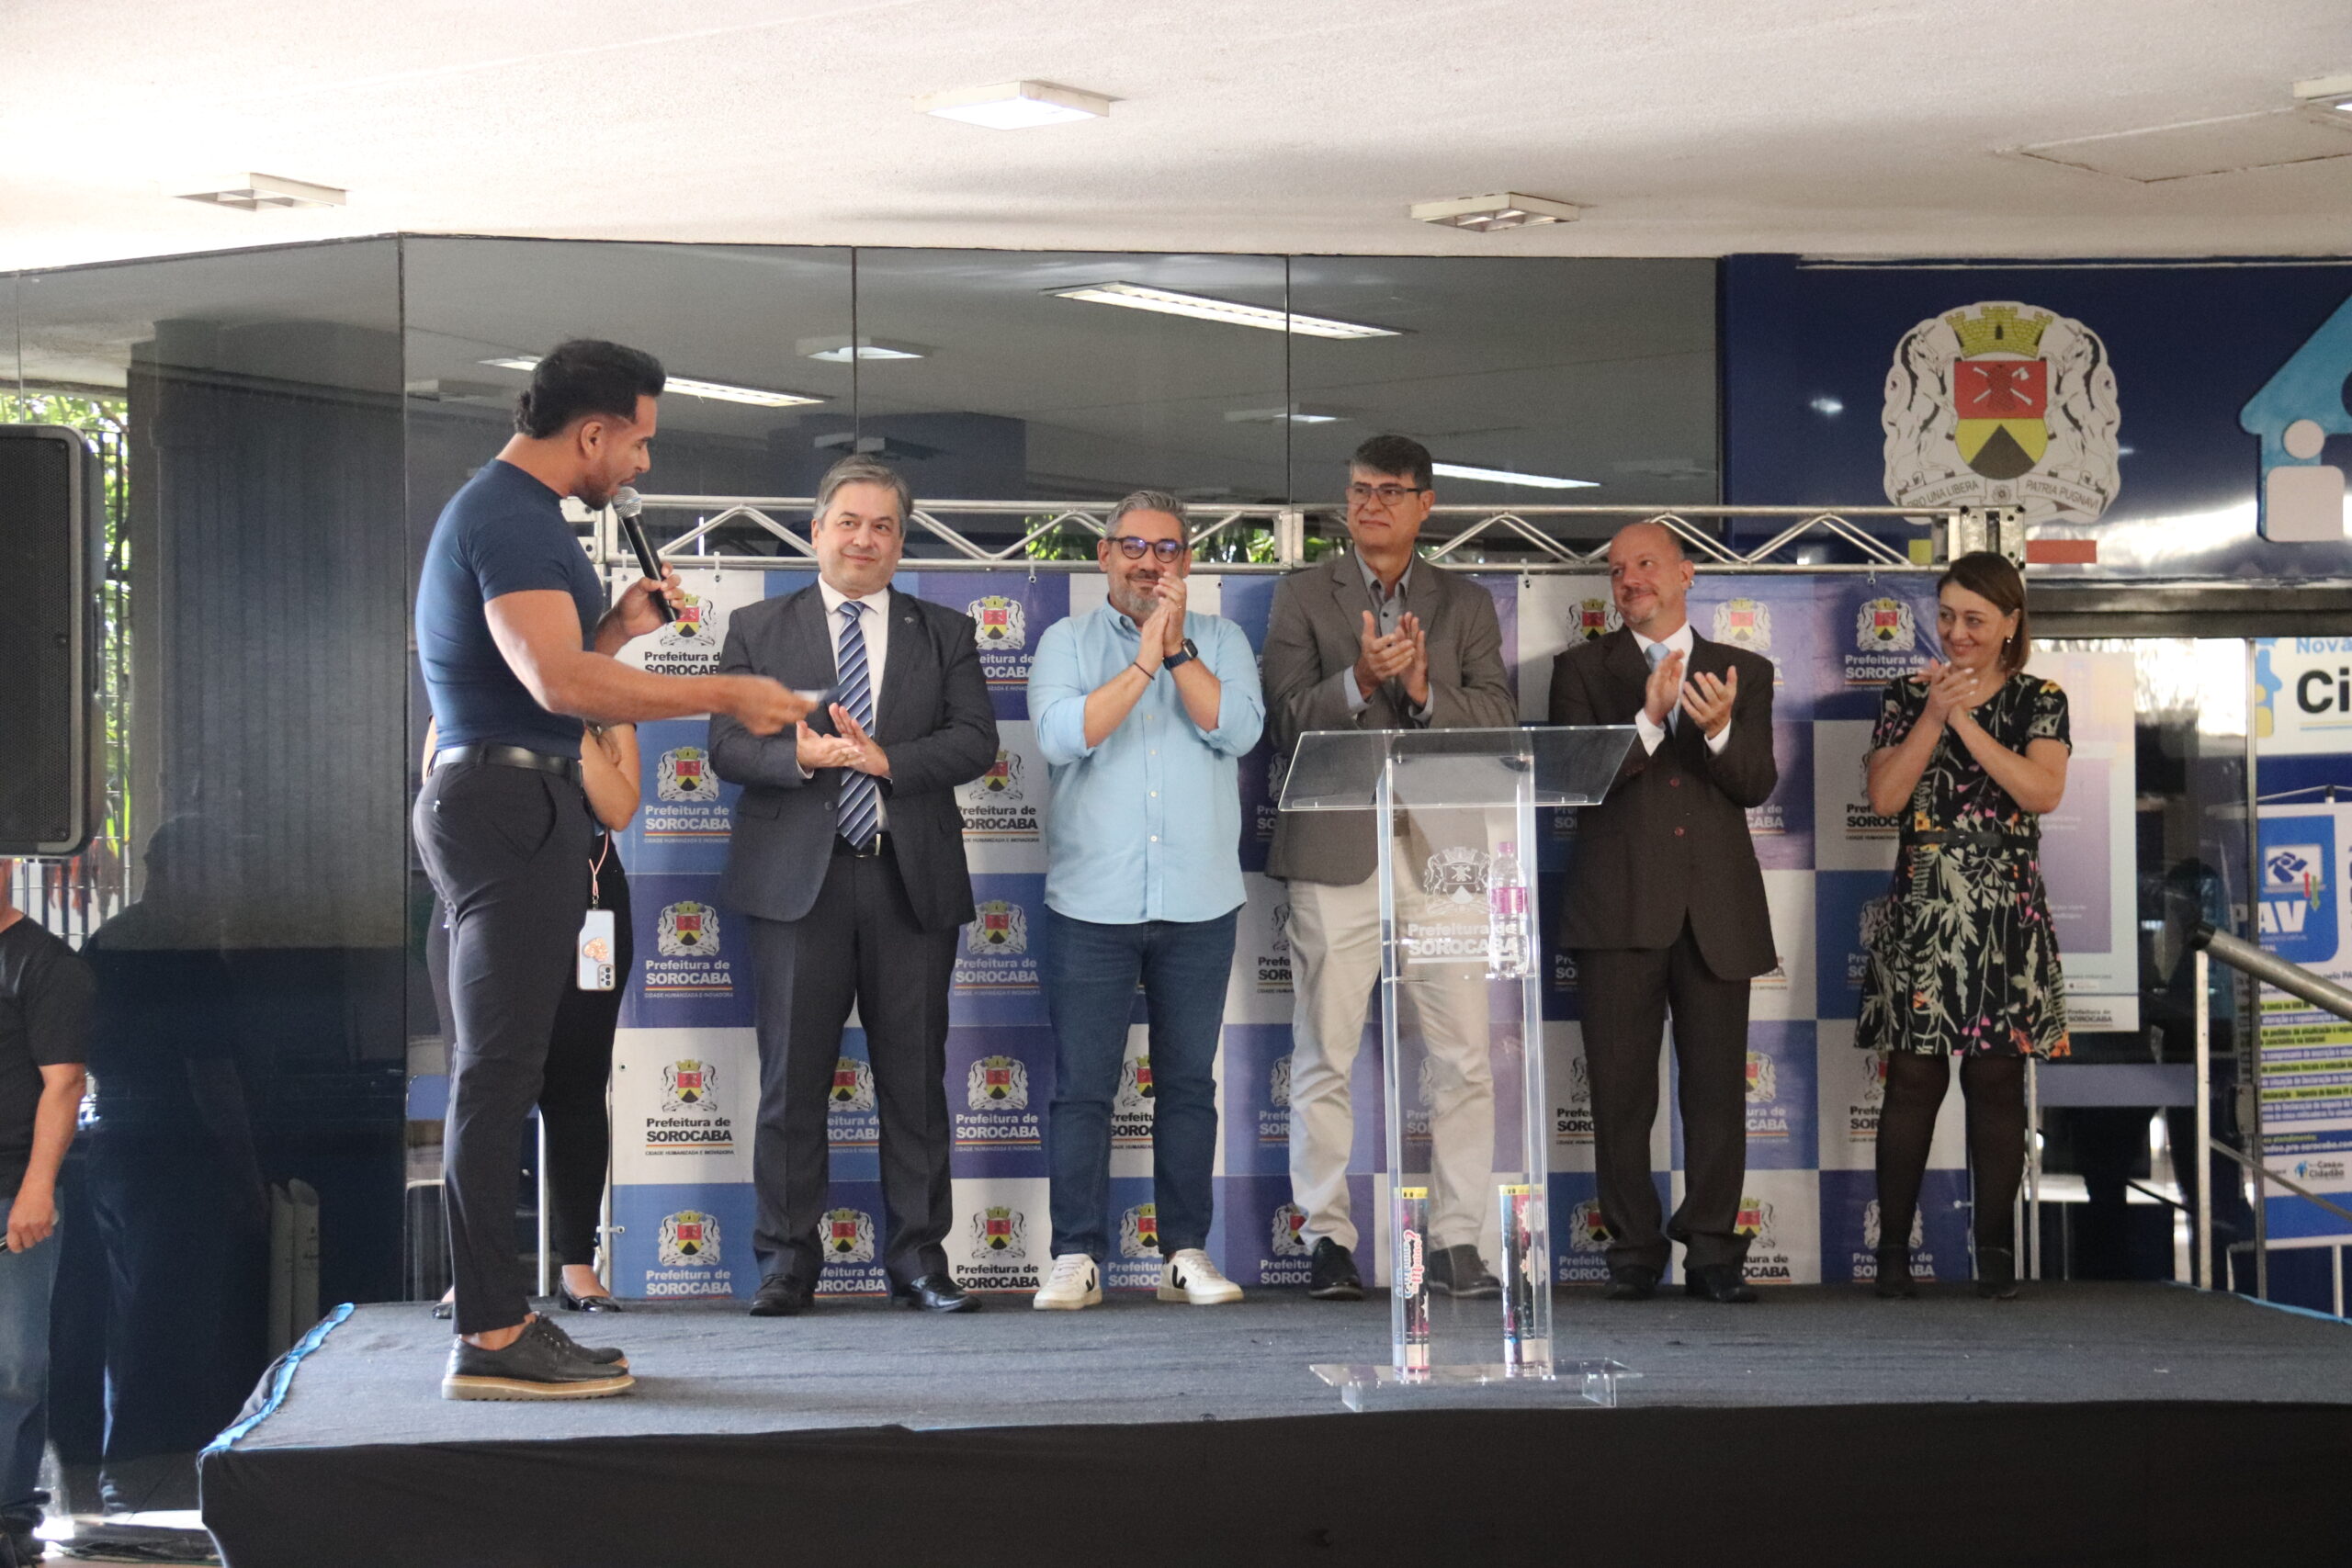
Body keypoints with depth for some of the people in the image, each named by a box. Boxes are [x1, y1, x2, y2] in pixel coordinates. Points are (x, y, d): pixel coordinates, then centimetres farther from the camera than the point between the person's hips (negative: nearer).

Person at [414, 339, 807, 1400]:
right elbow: (559, 680, -25)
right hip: (508, 802, -11)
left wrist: (616, 627, 9)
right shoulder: (511, 516, -13)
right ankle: (490, 1337, -9)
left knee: (503, 1072, 11)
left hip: (521, 805, 11)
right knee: (499, 1069, -10)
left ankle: (498, 1315, 15)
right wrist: (725, 696, -21)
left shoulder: (509, 510, 20)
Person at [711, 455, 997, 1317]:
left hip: (912, 881, 1)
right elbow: (727, 744, 1)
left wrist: (885, 759, -14)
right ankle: (786, 1261, 7)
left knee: (915, 1078, 3)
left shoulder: (945, 634, 13)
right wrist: (800, 757, -18)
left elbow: (976, 739, 1)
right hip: (799, 880, -1)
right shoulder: (758, 630, 11)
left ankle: (919, 1256, 11)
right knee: (792, 1079, 0)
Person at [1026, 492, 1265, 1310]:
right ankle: (1076, 1256, 1)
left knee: (1189, 1082, 6)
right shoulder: (1068, 643, 7)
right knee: (1082, 1084, -3)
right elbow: (1061, 736, -10)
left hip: (1199, 904, 1)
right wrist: (1142, 664, -12)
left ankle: (1186, 1252, 12)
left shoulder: (1220, 641, 10)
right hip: (1093, 904, -1)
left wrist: (1177, 649, -11)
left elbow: (1238, 728, -6)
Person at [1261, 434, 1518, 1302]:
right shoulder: (1304, 594, 8)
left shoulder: (1466, 604, 13)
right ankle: (1327, 1240, 7)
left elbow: (1500, 720, 3)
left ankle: (1457, 1243, 5)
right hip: (1338, 854, -2)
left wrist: (1425, 690, -15)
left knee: (1464, 1059, -1)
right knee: (1324, 1058, 0)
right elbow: (1285, 720, -3)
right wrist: (1359, 682, -20)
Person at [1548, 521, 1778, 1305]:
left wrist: (1718, 731, -20)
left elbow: (1757, 783, 1)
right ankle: (1634, 1253, 7)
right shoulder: (1583, 669, 10)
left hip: (1717, 909, 1)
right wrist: (1648, 721, -17)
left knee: (1717, 1087, 1)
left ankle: (1712, 1251, 7)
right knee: (1621, 1089, 0)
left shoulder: (1744, 673, 13)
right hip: (1618, 909, -1)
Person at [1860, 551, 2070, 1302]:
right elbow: (1885, 797, -4)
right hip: (1919, 910, 1)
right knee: (1913, 1079, -2)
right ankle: (1893, 1247, 3)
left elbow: (2044, 792, -12)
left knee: (1997, 1081, 1)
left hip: (2005, 915, 0)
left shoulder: (2040, 701, 5)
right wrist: (1933, 714, -12)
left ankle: (1996, 1251, 7)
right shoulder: (1905, 697, 8)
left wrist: (1966, 722, -14)